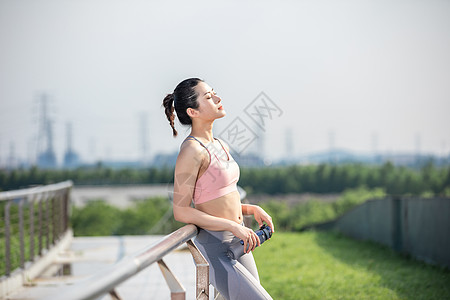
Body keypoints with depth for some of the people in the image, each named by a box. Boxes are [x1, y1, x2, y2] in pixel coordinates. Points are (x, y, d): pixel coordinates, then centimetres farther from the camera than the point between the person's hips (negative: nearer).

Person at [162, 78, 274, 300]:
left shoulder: (219, 146, 10)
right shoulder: (192, 150, -16)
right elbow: (181, 211, -18)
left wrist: (251, 209, 4)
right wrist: (234, 226, -19)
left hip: (238, 244, 9)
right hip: (214, 248, -9)